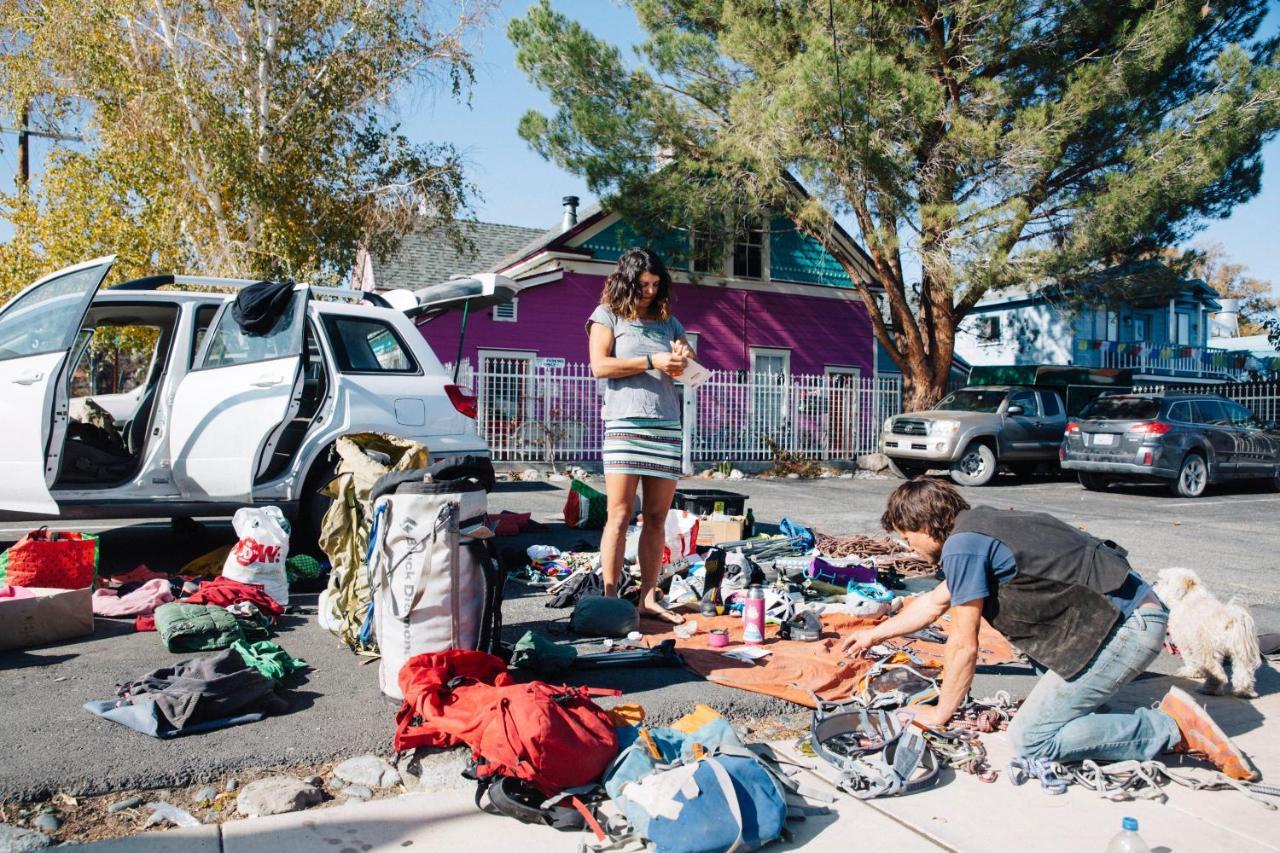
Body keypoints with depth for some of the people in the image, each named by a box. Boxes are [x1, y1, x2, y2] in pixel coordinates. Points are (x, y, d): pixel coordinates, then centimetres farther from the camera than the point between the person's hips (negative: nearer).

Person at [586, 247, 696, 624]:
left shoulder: (667, 320, 20)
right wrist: (652, 361, -10)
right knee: (620, 515, -7)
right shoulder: (607, 315, 8)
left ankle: (649, 598, 10)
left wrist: (685, 356, -1)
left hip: (666, 426, 5)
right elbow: (599, 365, -6)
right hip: (625, 423, -5)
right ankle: (609, 599, -3)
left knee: (657, 516, 4)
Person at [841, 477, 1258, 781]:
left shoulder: (963, 546, -13)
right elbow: (934, 602, 31)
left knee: (1031, 738, -7)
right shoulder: (978, 525, 16)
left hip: (1129, 626, -10)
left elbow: (963, 647, -8)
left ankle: (1172, 728, -7)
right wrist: (875, 635, 39)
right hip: (1136, 609, 10)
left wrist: (941, 714, 6)